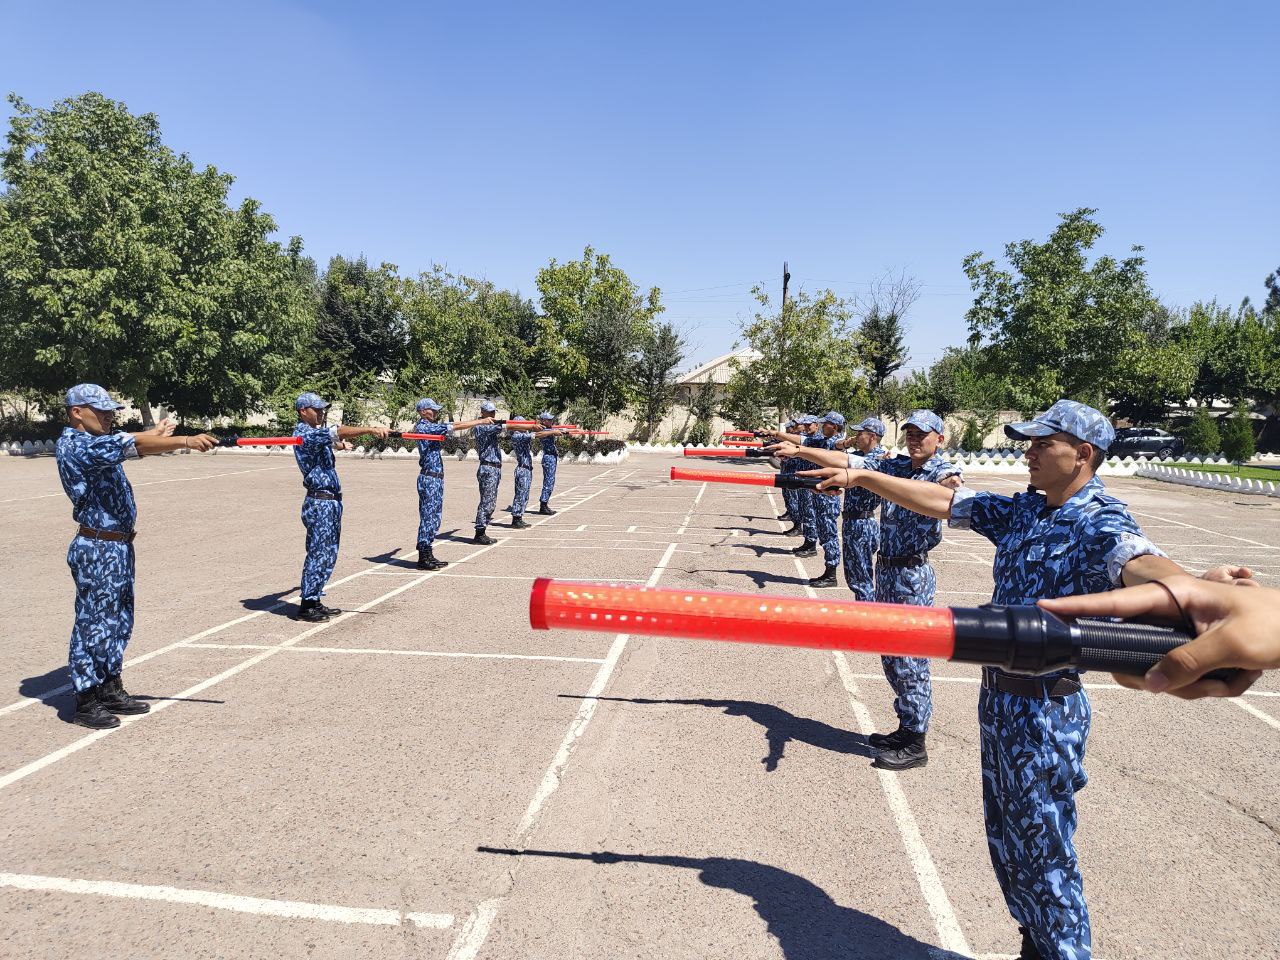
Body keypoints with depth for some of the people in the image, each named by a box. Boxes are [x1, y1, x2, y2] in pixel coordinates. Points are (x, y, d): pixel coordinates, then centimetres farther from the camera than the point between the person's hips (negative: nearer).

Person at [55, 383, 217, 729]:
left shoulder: (95, 443, 14)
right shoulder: (75, 445, -17)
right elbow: (131, 445, -27)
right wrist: (186, 440, -33)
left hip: (118, 545, 10)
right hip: (97, 548, -10)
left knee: (119, 621, 16)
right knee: (93, 622, 0)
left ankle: (111, 690, 28)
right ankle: (86, 703, 11)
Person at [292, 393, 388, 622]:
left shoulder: (316, 431, 18)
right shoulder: (305, 434, -14)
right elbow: (336, 432, -24)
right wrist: (370, 429, -29)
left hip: (331, 501, 10)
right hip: (319, 502, -10)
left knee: (328, 554, 13)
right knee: (318, 554, -5)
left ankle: (315, 601, 21)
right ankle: (307, 606, 3)